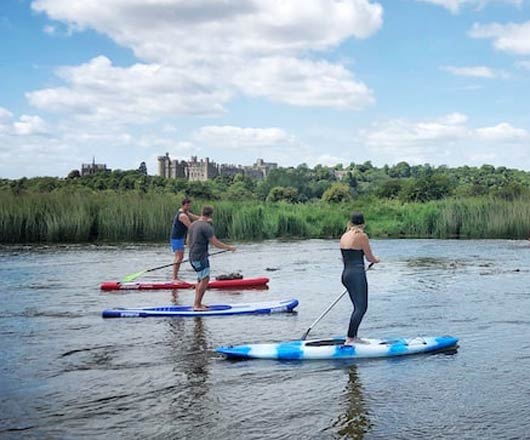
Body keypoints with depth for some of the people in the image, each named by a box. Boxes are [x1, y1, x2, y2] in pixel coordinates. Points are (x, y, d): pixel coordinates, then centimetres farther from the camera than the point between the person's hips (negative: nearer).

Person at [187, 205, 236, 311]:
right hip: (201, 257, -9)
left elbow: (188, 242, 19)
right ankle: (197, 305, -6)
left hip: (193, 257, 9)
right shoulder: (206, 227, -16)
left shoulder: (193, 224, 11)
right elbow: (216, 243, -16)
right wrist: (229, 247, -4)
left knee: (201, 279, 17)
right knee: (205, 279, -5)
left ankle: (197, 303, 19)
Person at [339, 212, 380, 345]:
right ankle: (349, 339, -10)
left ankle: (353, 337, 18)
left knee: (358, 307, 16)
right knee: (361, 307, -5)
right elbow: (369, 258, -4)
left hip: (345, 274, 8)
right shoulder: (362, 236, -10)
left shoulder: (344, 236, 11)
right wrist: (376, 260, 17)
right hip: (357, 275, -8)